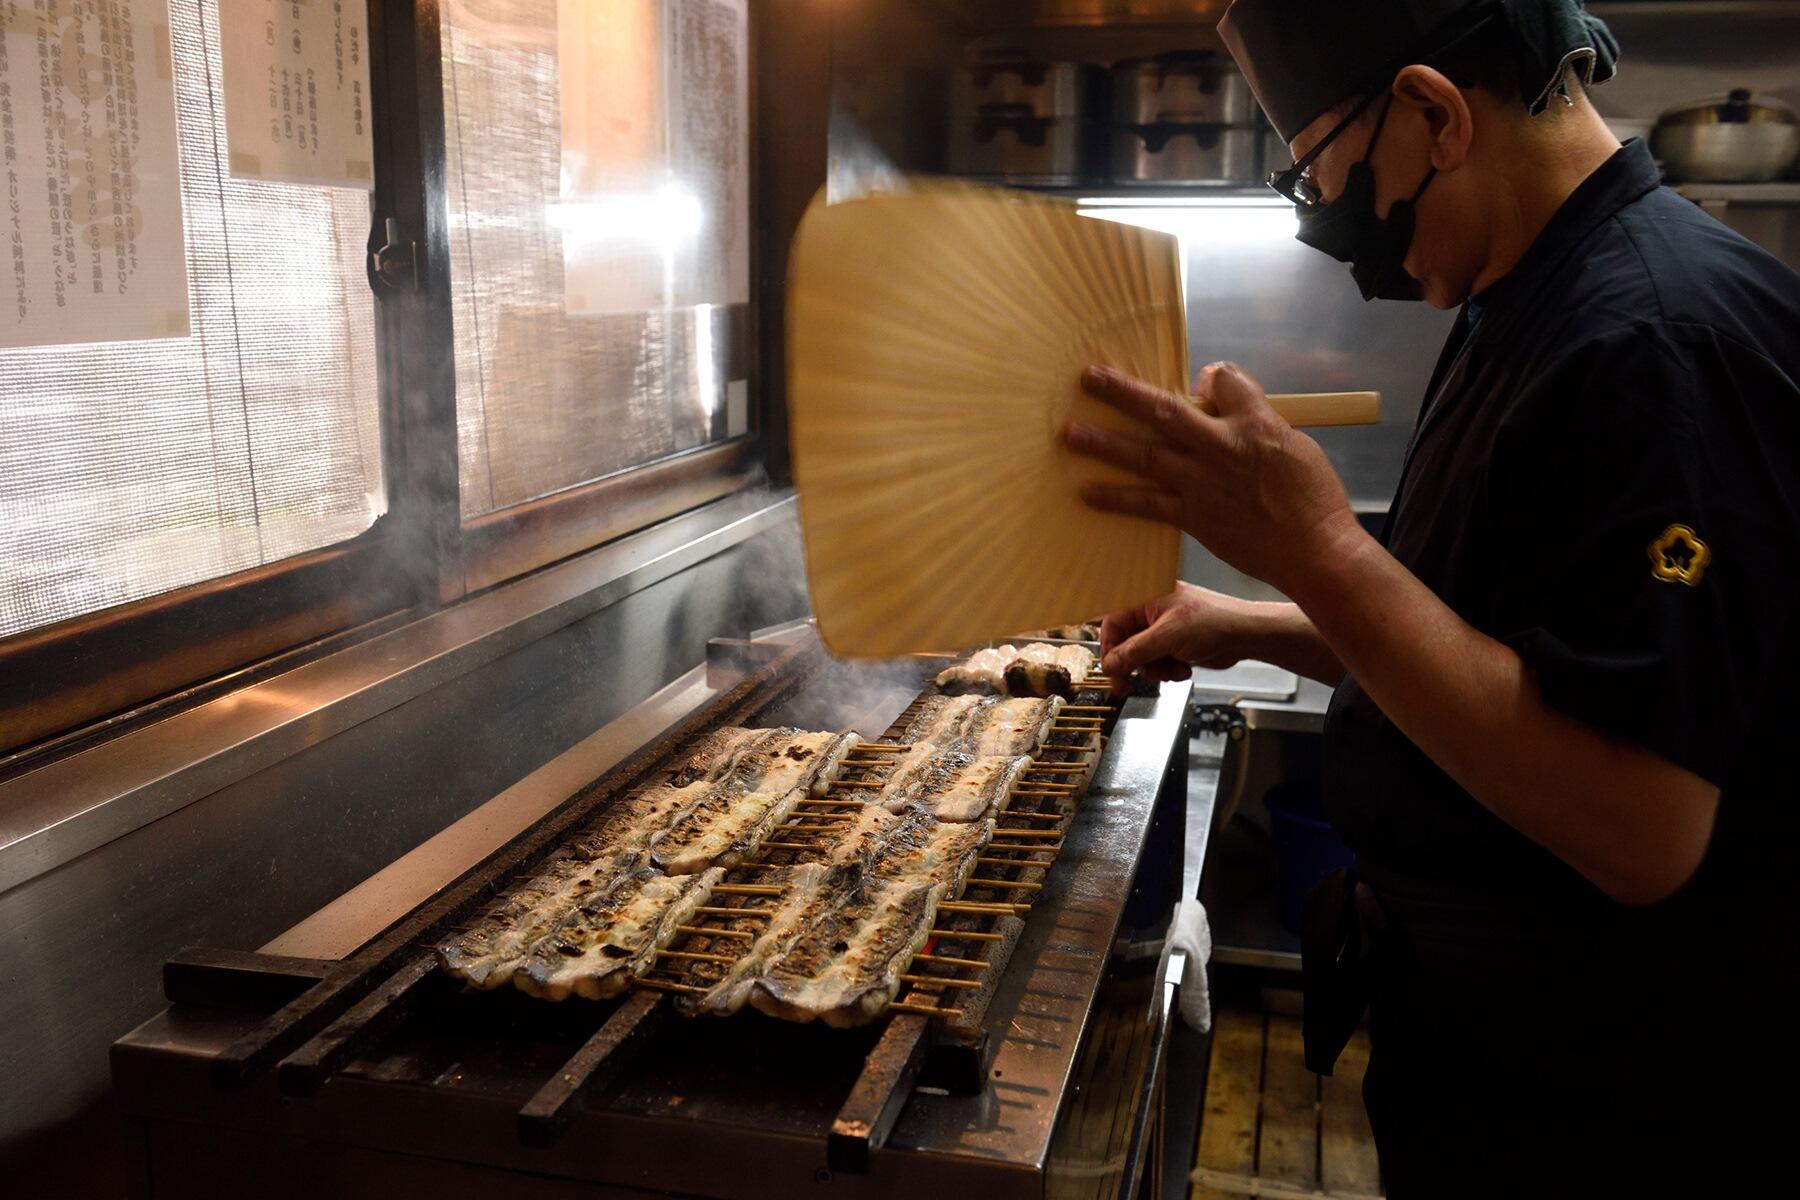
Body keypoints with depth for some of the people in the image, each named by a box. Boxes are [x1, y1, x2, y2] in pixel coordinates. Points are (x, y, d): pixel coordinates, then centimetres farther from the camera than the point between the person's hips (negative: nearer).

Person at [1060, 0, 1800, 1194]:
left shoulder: (1662, 340, -27)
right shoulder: (1529, 313, 5)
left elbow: (1640, 830, -32)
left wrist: (1316, 550, -32)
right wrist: (1255, 627, 5)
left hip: (1586, 1099, -8)